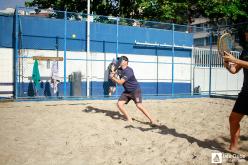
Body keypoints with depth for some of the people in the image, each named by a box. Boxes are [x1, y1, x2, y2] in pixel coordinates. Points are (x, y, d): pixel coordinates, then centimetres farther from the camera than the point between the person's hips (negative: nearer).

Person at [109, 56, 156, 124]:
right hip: (127, 91, 8)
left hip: (135, 90, -8)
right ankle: (129, 119, 6)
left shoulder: (128, 71, -24)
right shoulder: (120, 70, 2)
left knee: (139, 105, -20)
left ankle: (152, 120, -10)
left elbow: (120, 82, -27)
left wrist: (112, 77, -17)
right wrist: (113, 75, -8)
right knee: (119, 104, -4)